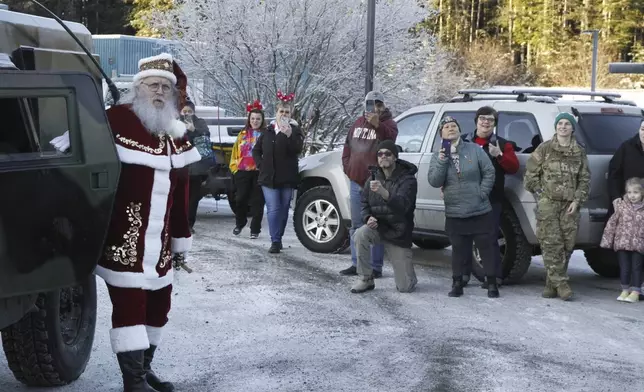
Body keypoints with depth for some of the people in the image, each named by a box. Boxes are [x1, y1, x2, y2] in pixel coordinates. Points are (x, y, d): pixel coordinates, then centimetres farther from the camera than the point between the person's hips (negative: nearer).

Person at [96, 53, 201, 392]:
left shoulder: (175, 135, 12)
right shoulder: (117, 120, -10)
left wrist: (181, 236, 15)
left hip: (159, 241, 7)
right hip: (124, 237, -7)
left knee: (158, 304, 15)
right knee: (130, 306, -7)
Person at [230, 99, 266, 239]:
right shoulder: (243, 134, 12)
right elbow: (235, 153, 12)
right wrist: (235, 168, 4)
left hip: (260, 172, -2)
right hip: (243, 172, 2)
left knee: (257, 202, 1)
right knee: (241, 199, 4)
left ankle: (255, 229, 7)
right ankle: (239, 224, 25)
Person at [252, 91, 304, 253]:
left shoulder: (295, 130, 3)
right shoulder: (268, 131, 11)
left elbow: (297, 149, -14)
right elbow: (256, 150, 20)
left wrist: (289, 135, -29)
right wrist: (261, 164, 5)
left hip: (287, 178, -1)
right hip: (268, 178, 1)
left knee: (283, 209, 6)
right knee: (273, 209, -8)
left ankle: (278, 239, 17)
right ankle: (275, 241, -9)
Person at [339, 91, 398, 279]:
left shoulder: (388, 123, -2)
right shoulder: (359, 123, 16)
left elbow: (391, 137, -25)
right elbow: (348, 146, 21)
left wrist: (377, 125, -42)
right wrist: (347, 167, 10)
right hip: (356, 181, 7)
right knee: (356, 226, 12)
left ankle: (375, 267, -3)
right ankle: (356, 264, 20)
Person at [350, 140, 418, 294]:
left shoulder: (408, 179, -14)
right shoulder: (373, 179, 3)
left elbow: (402, 205, -31)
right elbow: (364, 204, 10)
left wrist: (383, 192, -50)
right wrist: (368, 218, -14)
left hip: (398, 233, -3)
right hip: (377, 228, 3)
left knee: (406, 287, -6)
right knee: (360, 234, -34)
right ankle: (366, 280, -16)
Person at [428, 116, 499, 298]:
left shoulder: (475, 150, 1)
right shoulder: (438, 156, 6)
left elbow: (489, 172, 1)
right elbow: (434, 181, -4)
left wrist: (482, 193, -7)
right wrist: (441, 162, -16)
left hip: (480, 211, -1)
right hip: (454, 213, 1)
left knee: (486, 246, 3)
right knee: (458, 249, 7)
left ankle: (492, 284, 11)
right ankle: (457, 283, 17)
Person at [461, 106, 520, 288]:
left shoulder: (502, 144, 6)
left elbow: (513, 167, -1)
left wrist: (500, 155, -17)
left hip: (492, 199, -3)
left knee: (490, 238, -3)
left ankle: (496, 276, 3)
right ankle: (464, 273, 19)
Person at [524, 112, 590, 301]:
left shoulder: (580, 153, 11)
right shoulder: (544, 149, 4)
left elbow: (585, 180, 10)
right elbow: (530, 174, 5)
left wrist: (577, 200, -1)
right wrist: (540, 193, -1)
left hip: (570, 205, 3)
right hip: (548, 203, -3)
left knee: (567, 245, 0)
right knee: (552, 243, -11)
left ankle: (552, 284, 9)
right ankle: (560, 284, -8)